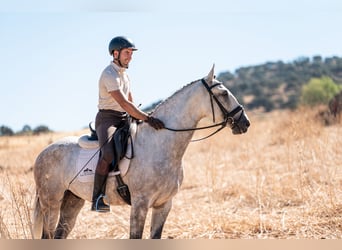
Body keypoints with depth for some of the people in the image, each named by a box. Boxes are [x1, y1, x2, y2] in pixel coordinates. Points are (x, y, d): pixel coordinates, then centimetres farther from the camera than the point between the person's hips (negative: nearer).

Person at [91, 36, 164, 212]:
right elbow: (124, 103, -27)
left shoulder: (124, 73, 15)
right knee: (108, 154, -34)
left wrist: (141, 118, 6)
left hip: (125, 119, 9)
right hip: (107, 119, -9)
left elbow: (130, 102, 22)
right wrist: (147, 118, -32)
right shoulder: (110, 75, -16)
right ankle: (97, 198, -28)